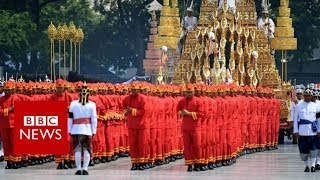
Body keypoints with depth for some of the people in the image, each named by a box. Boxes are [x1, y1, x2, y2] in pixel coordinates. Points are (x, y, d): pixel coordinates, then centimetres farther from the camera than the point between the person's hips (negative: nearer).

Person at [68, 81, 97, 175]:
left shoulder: (73, 104, 2)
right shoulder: (92, 104, -1)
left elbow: (70, 118, 3)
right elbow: (94, 119, -2)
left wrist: (69, 130, 8)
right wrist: (94, 131, 3)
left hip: (76, 130, 0)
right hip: (87, 130, 0)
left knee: (77, 149, 4)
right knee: (87, 150, 4)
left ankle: (78, 169, 0)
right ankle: (85, 169, -3)